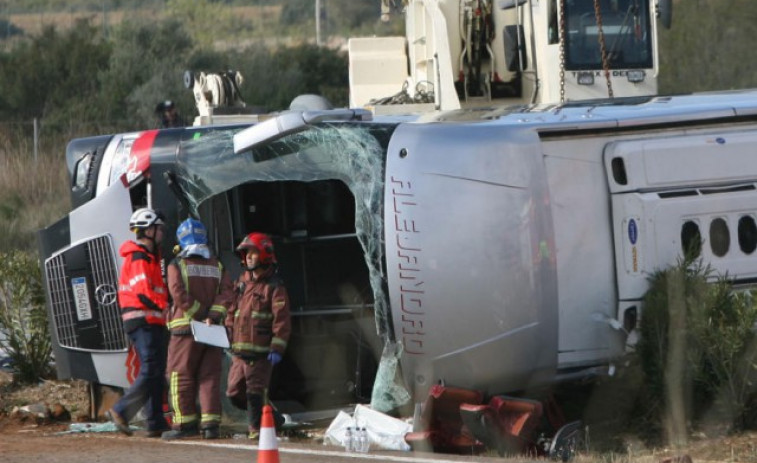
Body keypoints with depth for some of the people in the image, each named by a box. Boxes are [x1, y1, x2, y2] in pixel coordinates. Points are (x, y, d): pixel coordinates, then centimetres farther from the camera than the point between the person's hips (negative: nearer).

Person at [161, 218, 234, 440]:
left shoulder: (177, 266, -2)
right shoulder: (216, 266, 10)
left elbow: (179, 295, -14)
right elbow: (227, 292, -1)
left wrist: (199, 313, -8)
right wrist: (213, 316, -10)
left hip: (185, 328, -4)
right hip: (213, 331, 4)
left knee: (181, 377, 2)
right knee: (209, 377, 6)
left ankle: (185, 423, 0)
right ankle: (211, 424, 1)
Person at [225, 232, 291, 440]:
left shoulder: (274, 287, -5)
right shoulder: (242, 282, 15)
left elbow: (282, 320, -10)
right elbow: (232, 312, 22)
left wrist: (277, 349, -16)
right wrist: (228, 339, 16)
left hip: (260, 351, -7)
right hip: (239, 350, 7)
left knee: (255, 392, -6)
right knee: (234, 393, 7)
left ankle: (256, 427, 5)